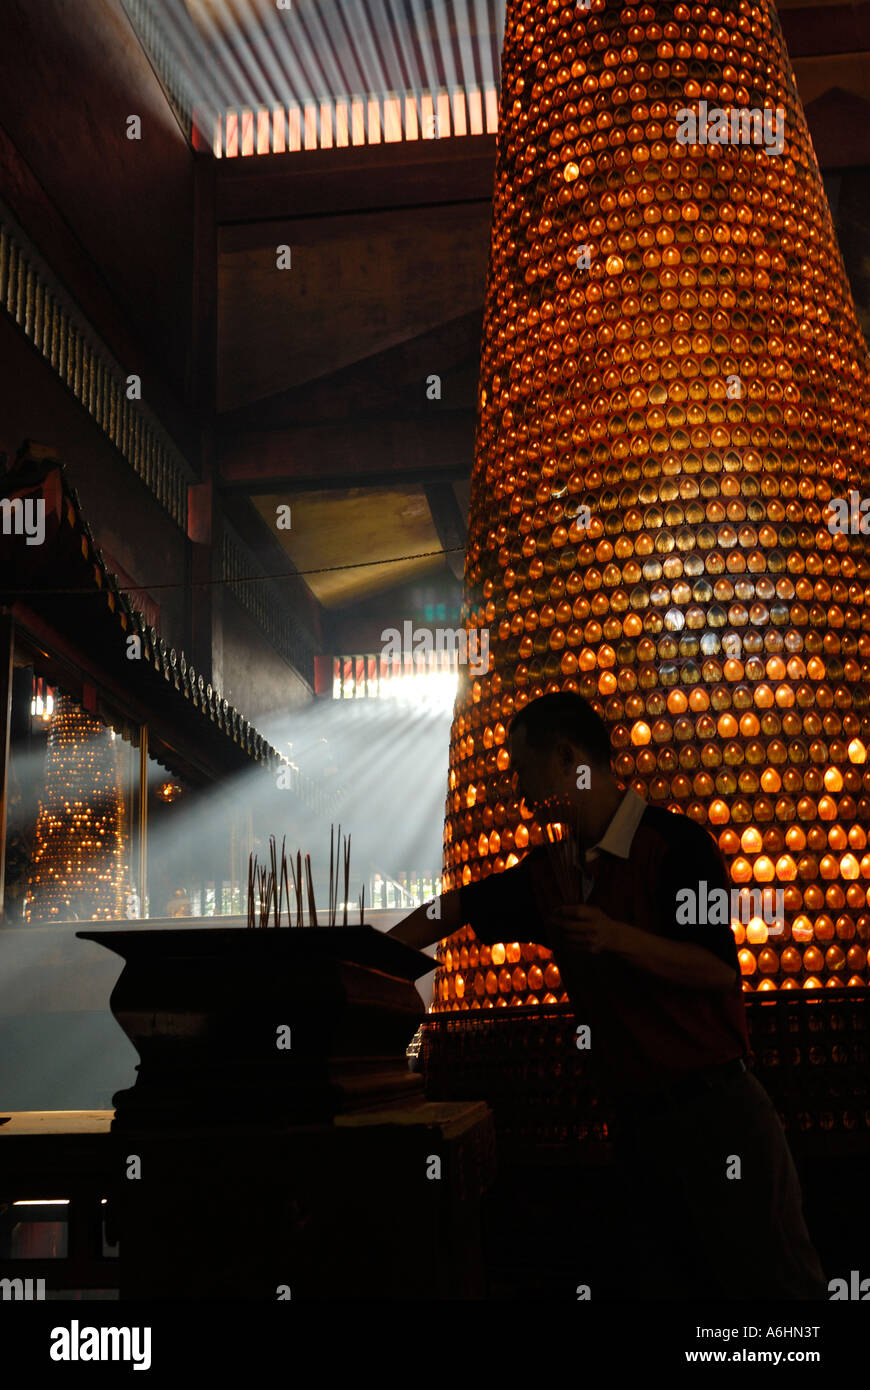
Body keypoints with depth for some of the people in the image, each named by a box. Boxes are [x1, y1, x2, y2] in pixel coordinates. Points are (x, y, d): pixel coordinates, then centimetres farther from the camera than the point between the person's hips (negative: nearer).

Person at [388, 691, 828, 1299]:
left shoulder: (676, 844, -10)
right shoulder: (551, 871, 13)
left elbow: (719, 969, -14)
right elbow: (460, 907, 21)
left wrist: (617, 937, -25)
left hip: (714, 1106, -7)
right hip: (638, 1117, 7)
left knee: (774, 1280, -3)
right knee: (660, 1278, 11)